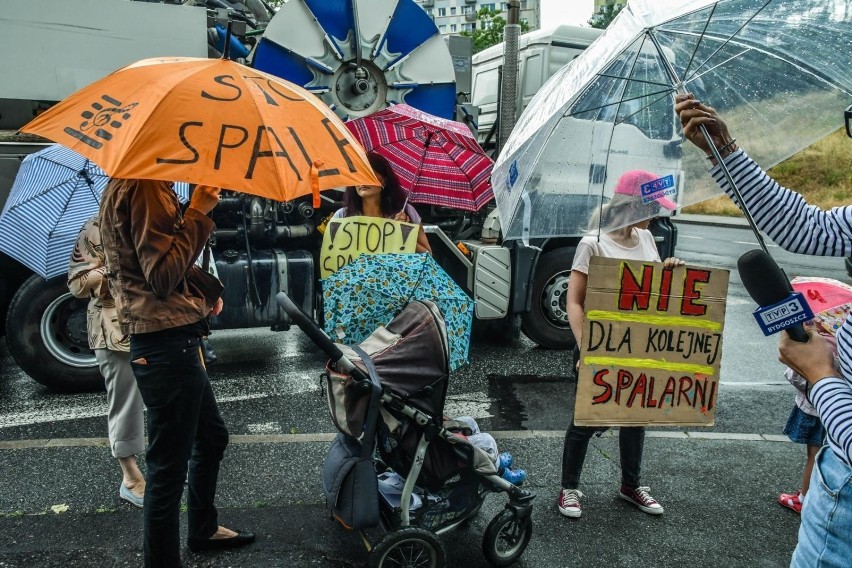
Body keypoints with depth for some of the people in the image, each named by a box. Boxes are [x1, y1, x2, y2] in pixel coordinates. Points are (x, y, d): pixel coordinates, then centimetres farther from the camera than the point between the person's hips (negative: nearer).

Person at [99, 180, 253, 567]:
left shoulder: (126, 188, 15)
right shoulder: (144, 188, -17)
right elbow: (163, 277, -23)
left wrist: (205, 287, 17)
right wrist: (197, 214, -21)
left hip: (173, 342, 11)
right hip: (167, 346, -11)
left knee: (211, 436, 25)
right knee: (169, 463, -1)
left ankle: (203, 529, 43)